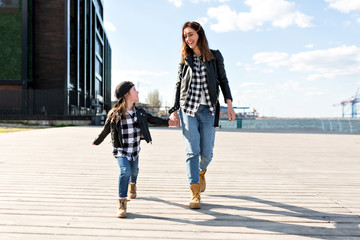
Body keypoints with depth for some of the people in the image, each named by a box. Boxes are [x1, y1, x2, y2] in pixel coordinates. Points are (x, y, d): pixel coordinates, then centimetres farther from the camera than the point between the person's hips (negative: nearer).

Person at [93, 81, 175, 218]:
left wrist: (167, 122, -2)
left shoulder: (139, 112, -3)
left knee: (134, 171, 21)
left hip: (135, 150, 4)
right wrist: (97, 142, 13)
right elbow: (106, 130, 0)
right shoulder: (114, 114, -14)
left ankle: (132, 184, 58)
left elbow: (152, 119, 9)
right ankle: (122, 203, -10)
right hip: (121, 150, -4)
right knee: (125, 172, -22)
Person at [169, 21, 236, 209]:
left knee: (207, 153, 2)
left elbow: (223, 81, 11)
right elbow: (179, 85, 11)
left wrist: (229, 104, 1)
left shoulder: (215, 56, 6)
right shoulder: (185, 59, 8)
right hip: (188, 110, 0)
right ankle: (195, 195, -1)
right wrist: (174, 110, 4)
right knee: (192, 151, -7)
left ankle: (201, 173, 37)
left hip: (208, 110, 0)